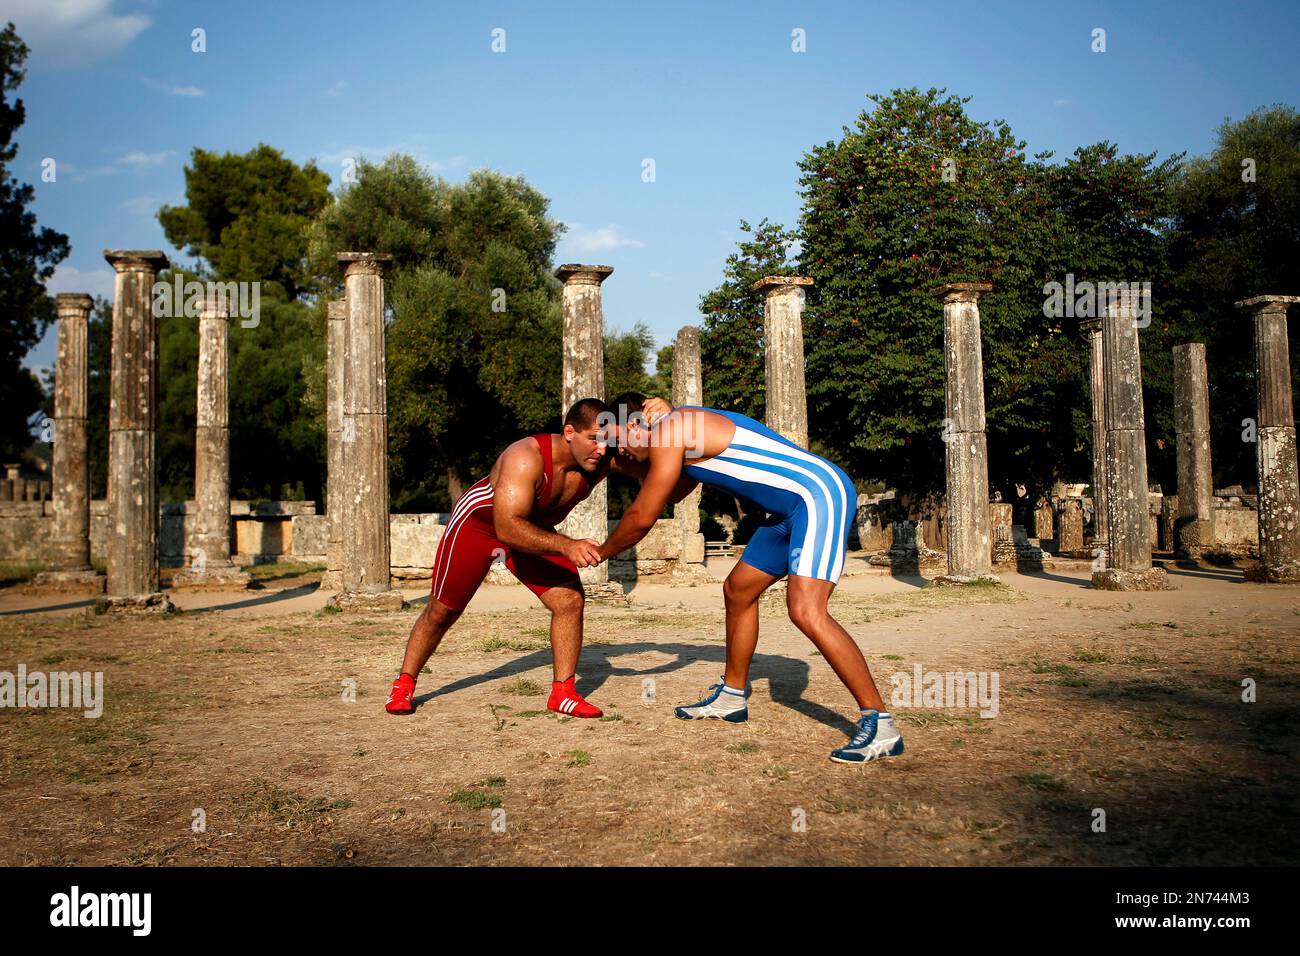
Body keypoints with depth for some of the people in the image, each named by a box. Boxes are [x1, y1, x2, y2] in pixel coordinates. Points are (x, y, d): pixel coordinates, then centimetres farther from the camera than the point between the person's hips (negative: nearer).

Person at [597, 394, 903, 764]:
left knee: (806, 611, -23)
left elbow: (643, 517, -7)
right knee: (738, 590, 18)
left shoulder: (668, 430, -11)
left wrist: (602, 552, 9)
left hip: (821, 493, -11)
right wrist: (631, 460, 26)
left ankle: (879, 724, -17)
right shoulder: (686, 431, 19)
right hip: (794, 506, 11)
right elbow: (671, 494, 36)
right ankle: (732, 696, 33)